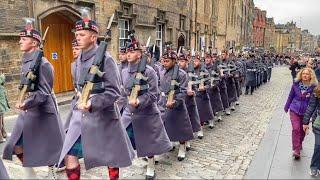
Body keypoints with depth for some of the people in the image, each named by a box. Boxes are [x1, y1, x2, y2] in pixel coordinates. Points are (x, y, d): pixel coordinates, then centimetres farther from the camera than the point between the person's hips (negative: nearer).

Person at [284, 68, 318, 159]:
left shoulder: (313, 87, -11)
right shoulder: (296, 84, -6)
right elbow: (291, 96, 6)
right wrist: (286, 107, 14)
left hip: (306, 112, 0)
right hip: (294, 110, 0)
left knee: (302, 130, 15)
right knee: (296, 129, -9)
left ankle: (299, 144, 42)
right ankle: (296, 149, 0)